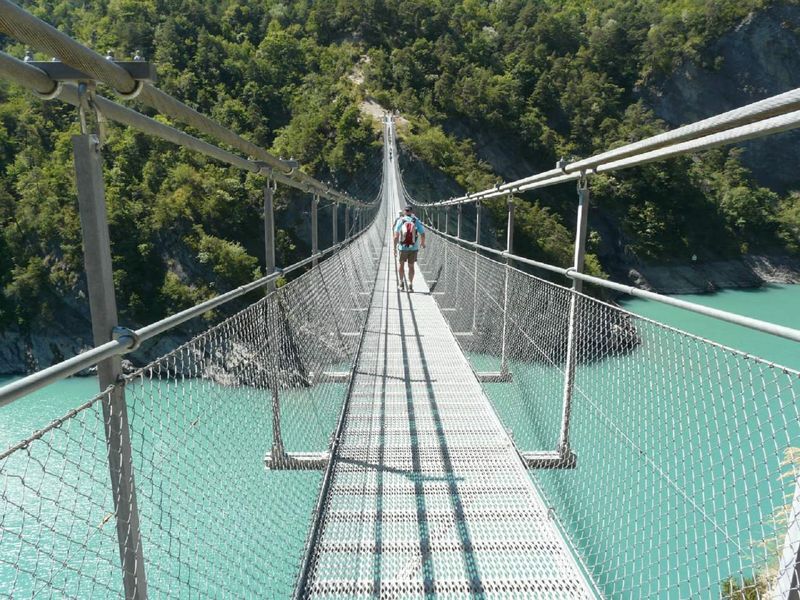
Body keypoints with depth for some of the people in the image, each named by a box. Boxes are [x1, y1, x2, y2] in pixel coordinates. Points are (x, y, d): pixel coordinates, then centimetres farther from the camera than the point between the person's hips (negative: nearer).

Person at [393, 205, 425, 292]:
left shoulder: (400, 221, -3)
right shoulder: (417, 221, -1)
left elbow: (396, 236, -10)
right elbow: (423, 235, -3)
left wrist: (395, 248, -6)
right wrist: (422, 243, 16)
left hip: (402, 247, 0)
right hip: (414, 248, 0)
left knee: (401, 264, 19)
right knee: (411, 266, 11)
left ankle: (401, 283, 25)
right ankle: (410, 285, 9)